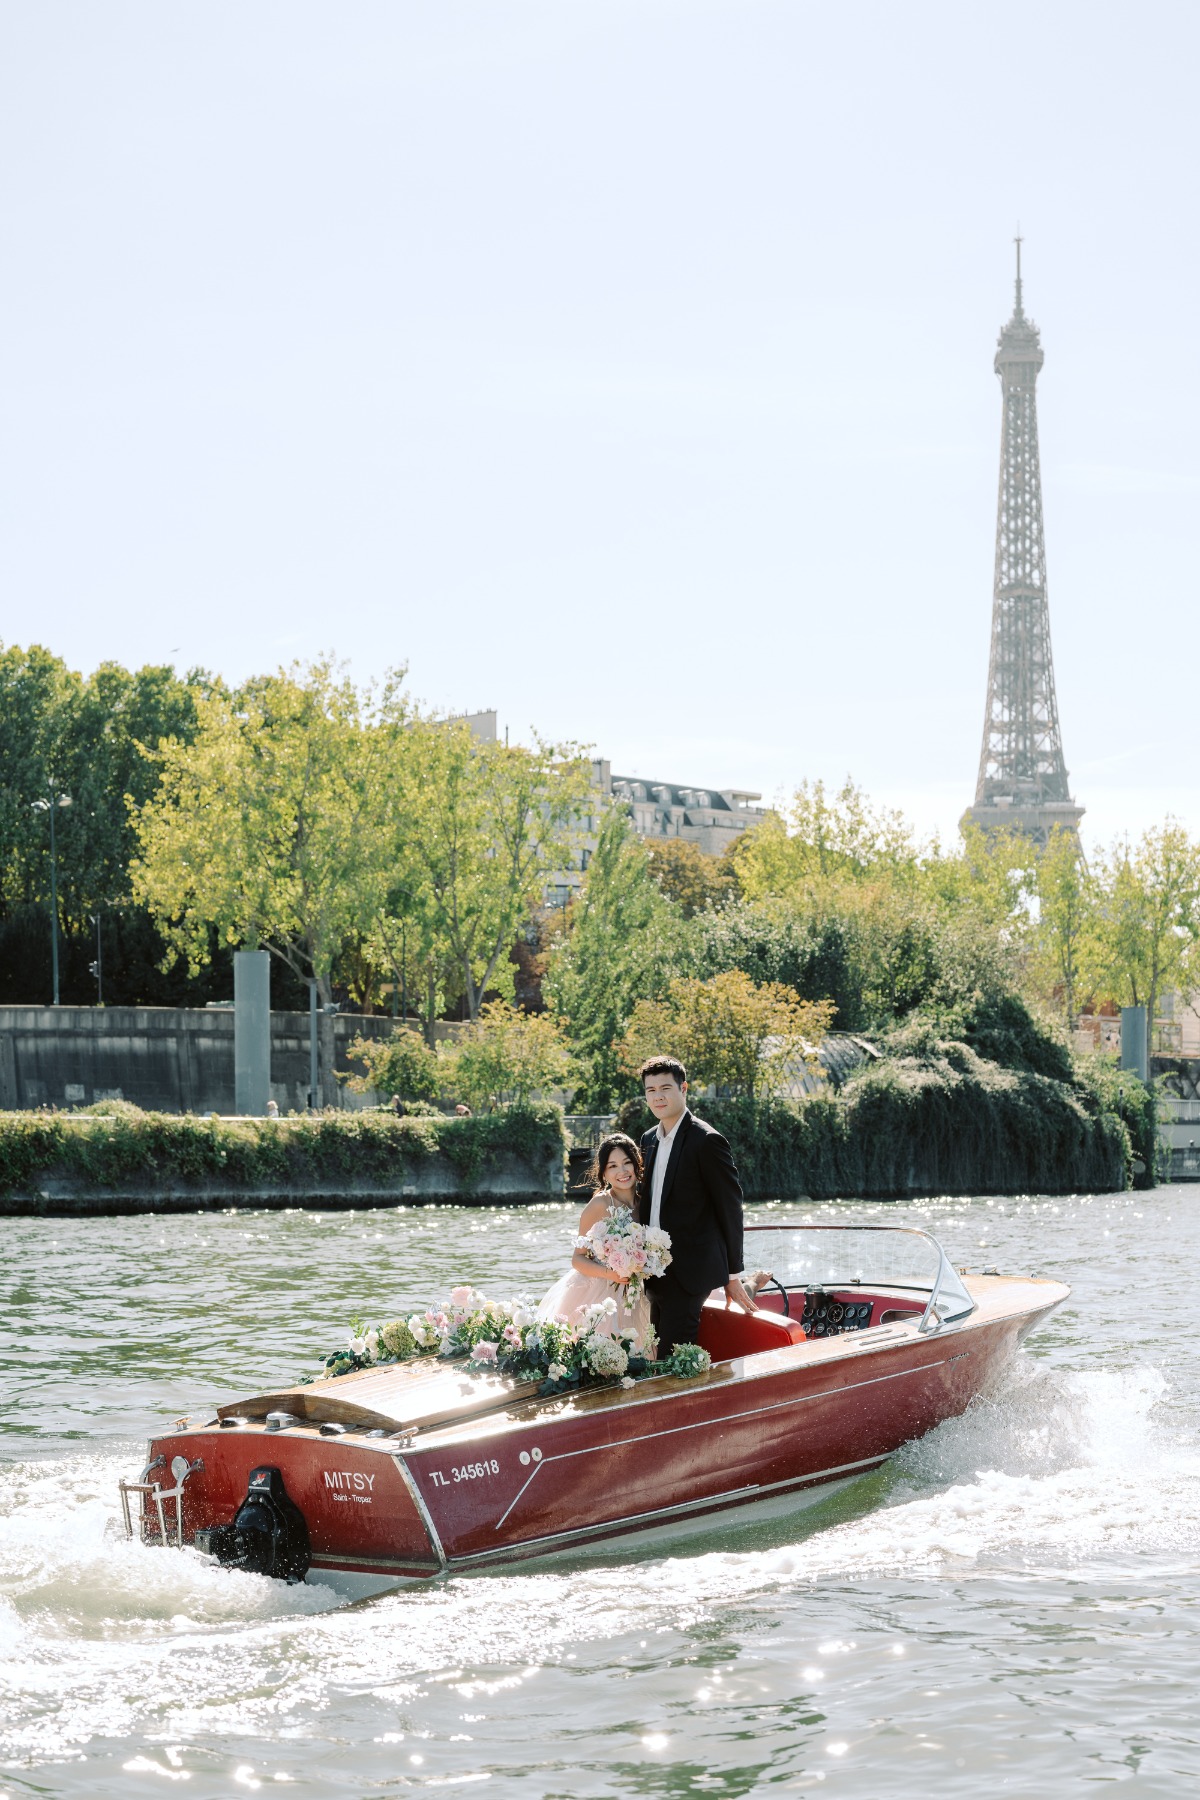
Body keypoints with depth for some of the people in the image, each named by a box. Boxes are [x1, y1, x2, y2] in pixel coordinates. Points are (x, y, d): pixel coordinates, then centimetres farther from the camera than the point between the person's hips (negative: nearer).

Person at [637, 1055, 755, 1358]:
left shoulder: (706, 1140, -12)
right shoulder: (649, 1140, 13)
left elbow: (730, 1208, -9)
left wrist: (733, 1275, -7)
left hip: (689, 1273, -8)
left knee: (673, 1358, -12)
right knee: (660, 1354, 9)